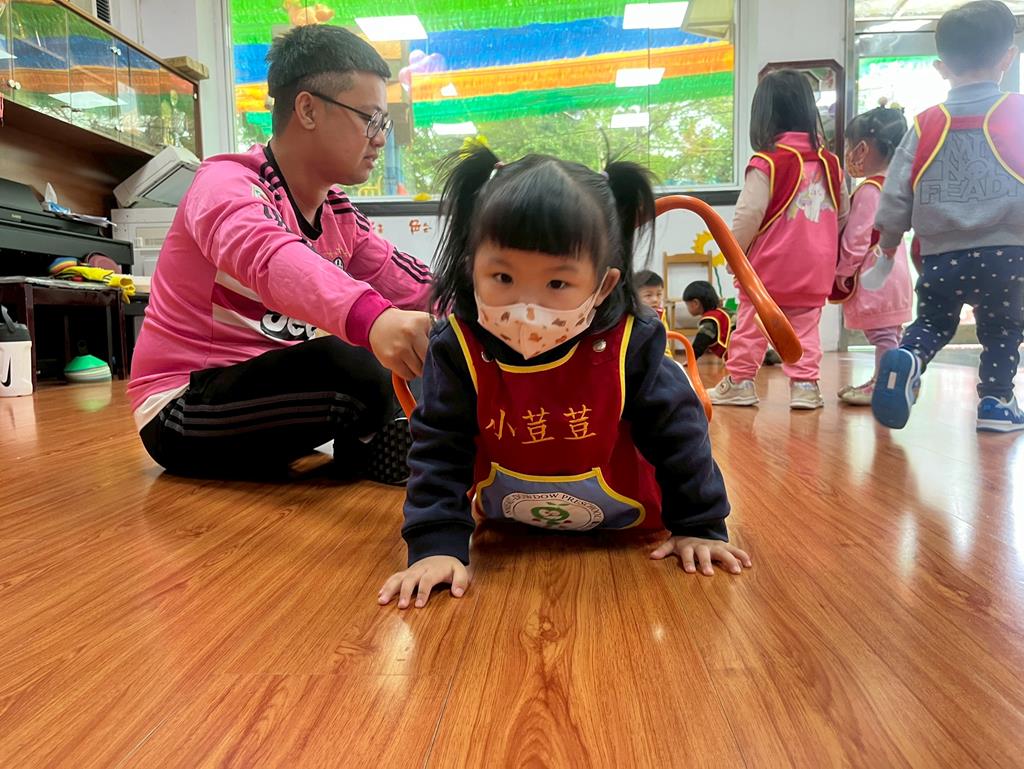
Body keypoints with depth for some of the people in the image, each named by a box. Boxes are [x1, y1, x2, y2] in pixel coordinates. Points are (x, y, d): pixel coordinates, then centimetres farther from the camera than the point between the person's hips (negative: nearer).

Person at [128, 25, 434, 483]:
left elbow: (416, 287, -1)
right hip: (184, 413, -7)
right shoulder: (227, 184, -18)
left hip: (275, 400, 7)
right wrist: (370, 317, -59)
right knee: (348, 365, -30)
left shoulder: (339, 215, 6)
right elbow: (266, 256, -41)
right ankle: (369, 454, -4)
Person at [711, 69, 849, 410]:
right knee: (804, 326, 11)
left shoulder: (766, 163, -13)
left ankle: (739, 382, 13)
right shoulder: (830, 163, 6)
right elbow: (843, 215, 14)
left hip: (769, 267, -4)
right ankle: (804, 383, 7)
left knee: (751, 325, 7)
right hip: (814, 270, 4)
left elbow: (748, 215, -14)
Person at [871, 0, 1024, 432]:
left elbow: (896, 191, 4)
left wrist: (888, 239, 18)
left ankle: (907, 359, -14)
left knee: (931, 323, 15)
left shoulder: (926, 126, 3)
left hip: (941, 256, 1)